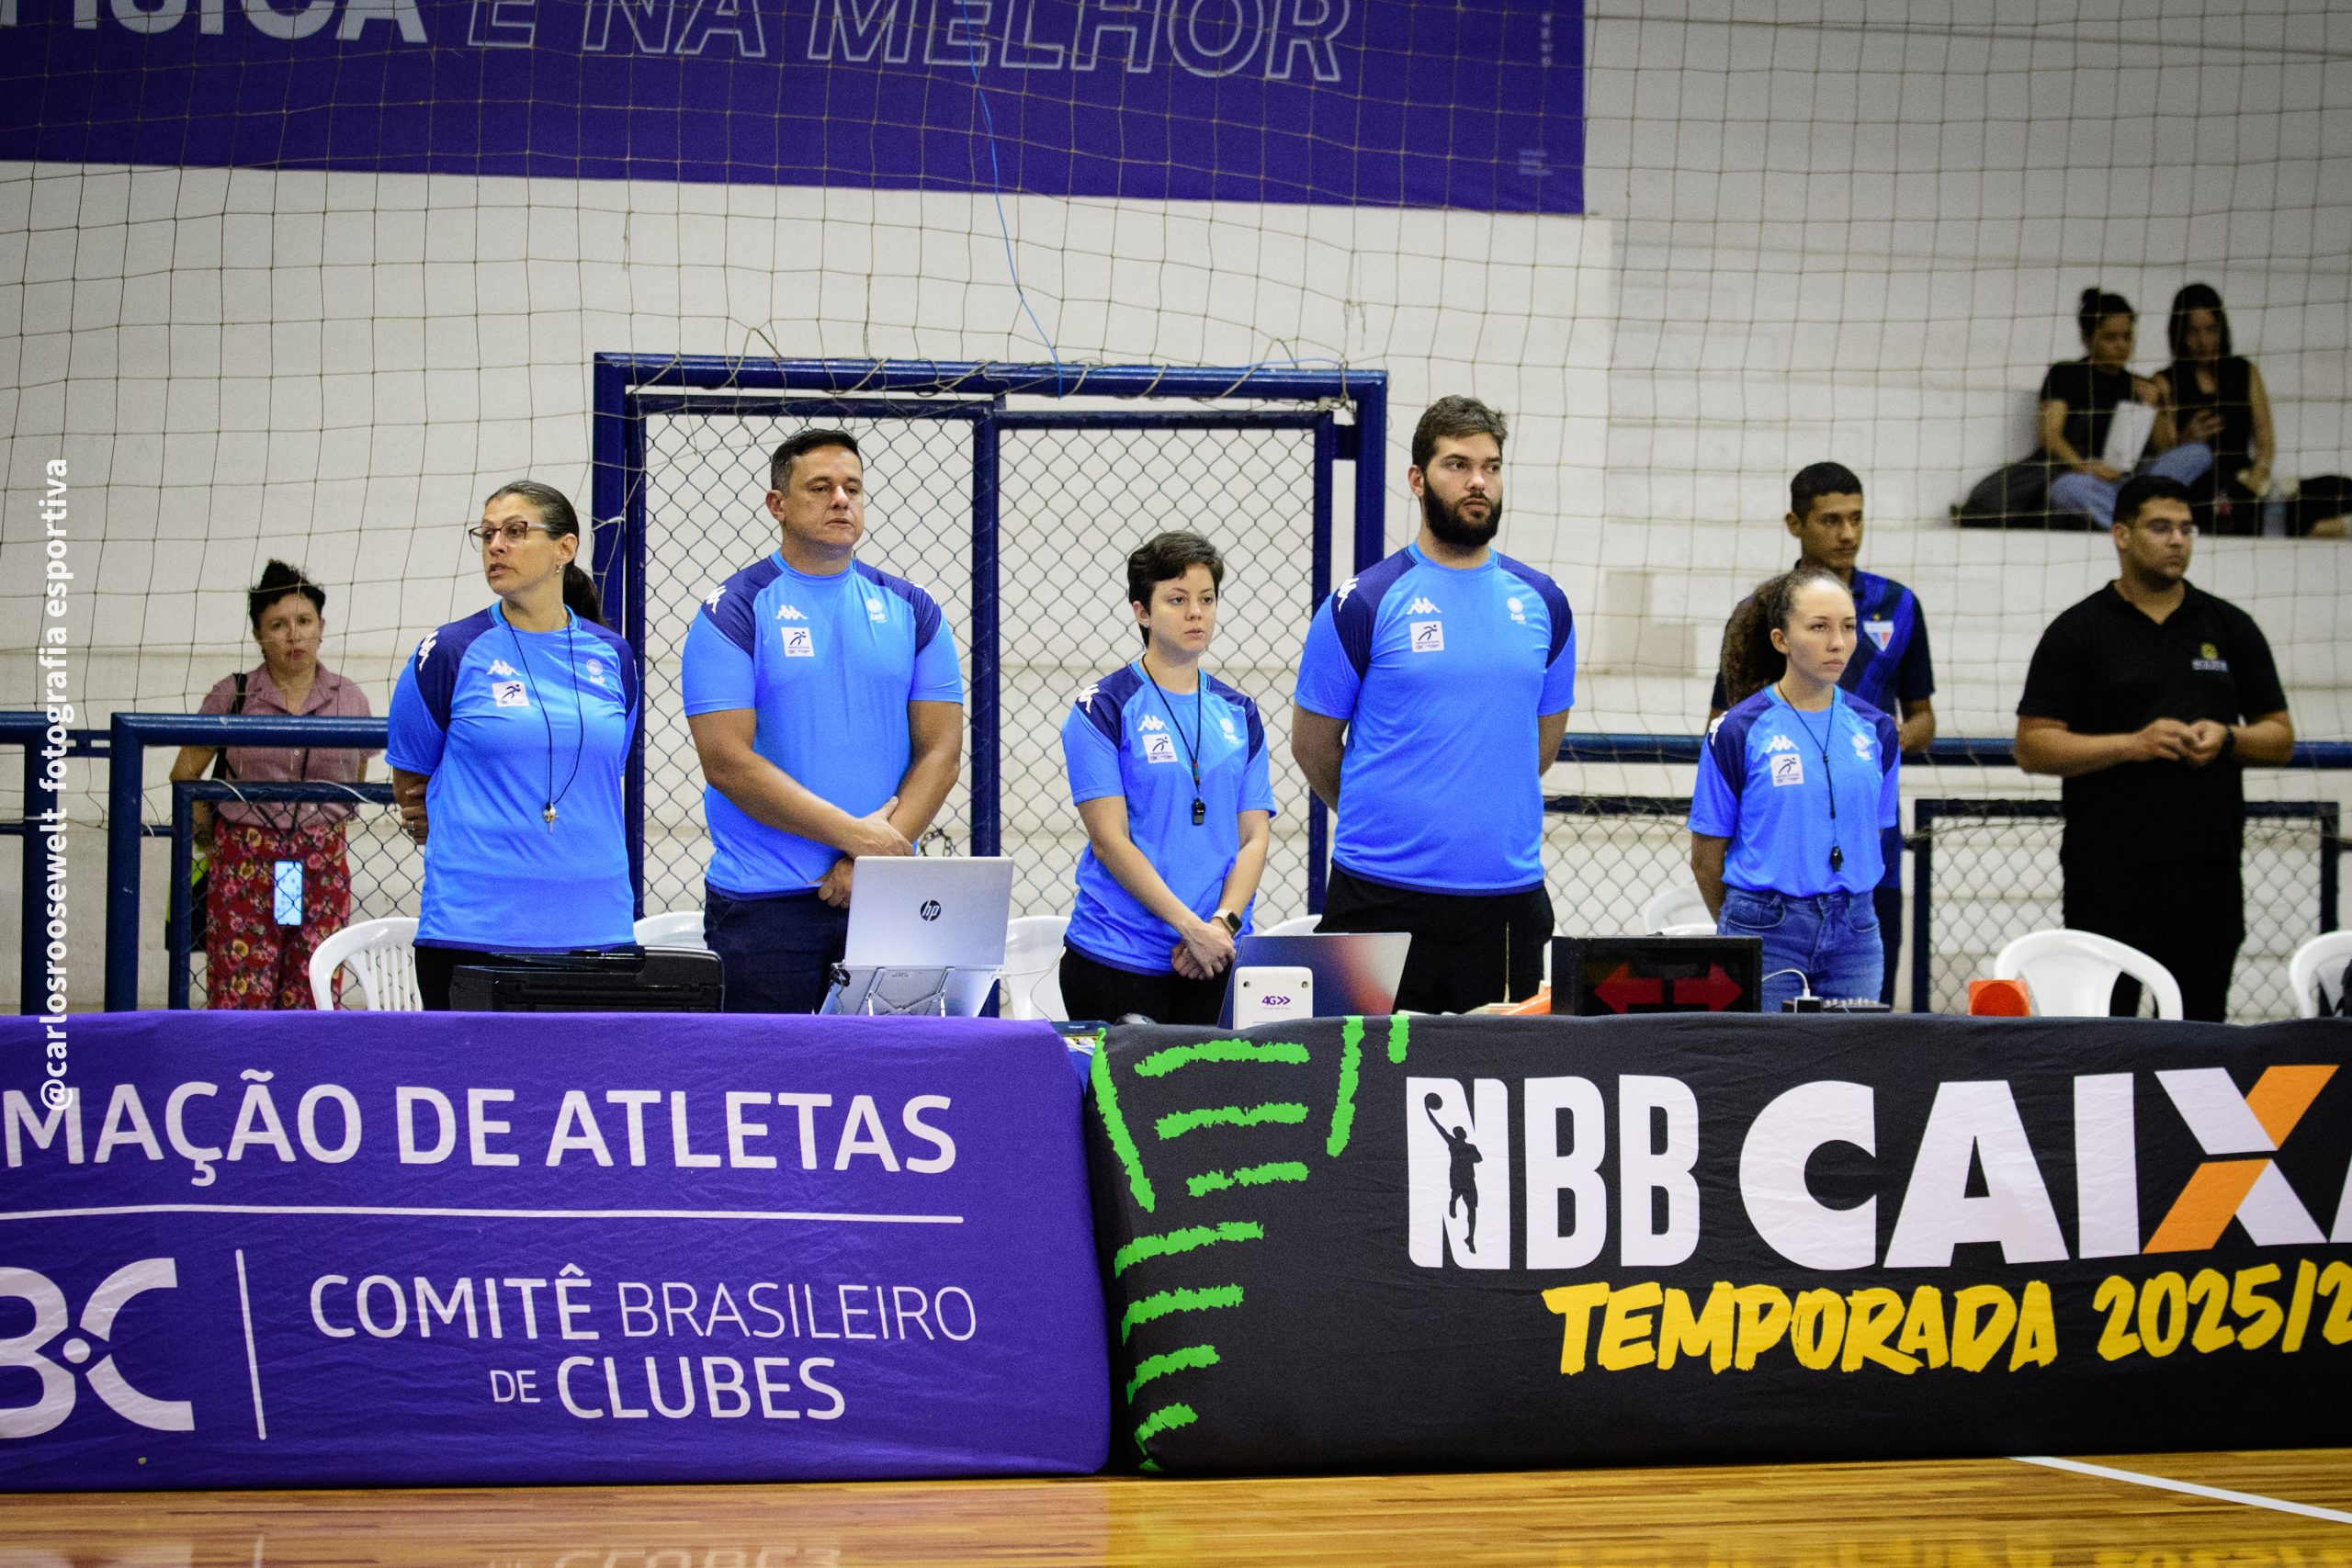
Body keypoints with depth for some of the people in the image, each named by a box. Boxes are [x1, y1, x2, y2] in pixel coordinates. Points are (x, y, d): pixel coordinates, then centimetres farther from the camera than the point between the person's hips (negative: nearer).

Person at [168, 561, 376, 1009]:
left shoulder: (349, 699, 6)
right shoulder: (232, 696, 1)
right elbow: (184, 774, 9)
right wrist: (208, 834, 10)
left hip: (322, 867, 2)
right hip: (244, 864, -2)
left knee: (310, 1002, 1)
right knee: (240, 995, -7)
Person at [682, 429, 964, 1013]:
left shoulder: (910, 610, 9)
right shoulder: (734, 612, -3)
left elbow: (941, 750, 5)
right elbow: (726, 761, -11)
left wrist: (877, 858, -10)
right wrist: (855, 834, -14)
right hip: (762, 902, -3)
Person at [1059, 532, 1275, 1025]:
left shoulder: (1238, 715, 11)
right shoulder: (1103, 708, -3)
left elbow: (1253, 837, 7)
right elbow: (1109, 839, -10)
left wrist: (1223, 925, -10)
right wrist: (1191, 927, -16)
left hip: (1218, 958, 4)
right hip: (1118, 960, -4)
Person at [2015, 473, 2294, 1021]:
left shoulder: (2231, 627, 11)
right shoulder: (2078, 632, 2)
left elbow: (2280, 738, 14)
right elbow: (2032, 746, -4)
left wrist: (2226, 738, -8)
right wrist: (2134, 744, -15)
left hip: (2209, 873, 3)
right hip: (2109, 871, -3)